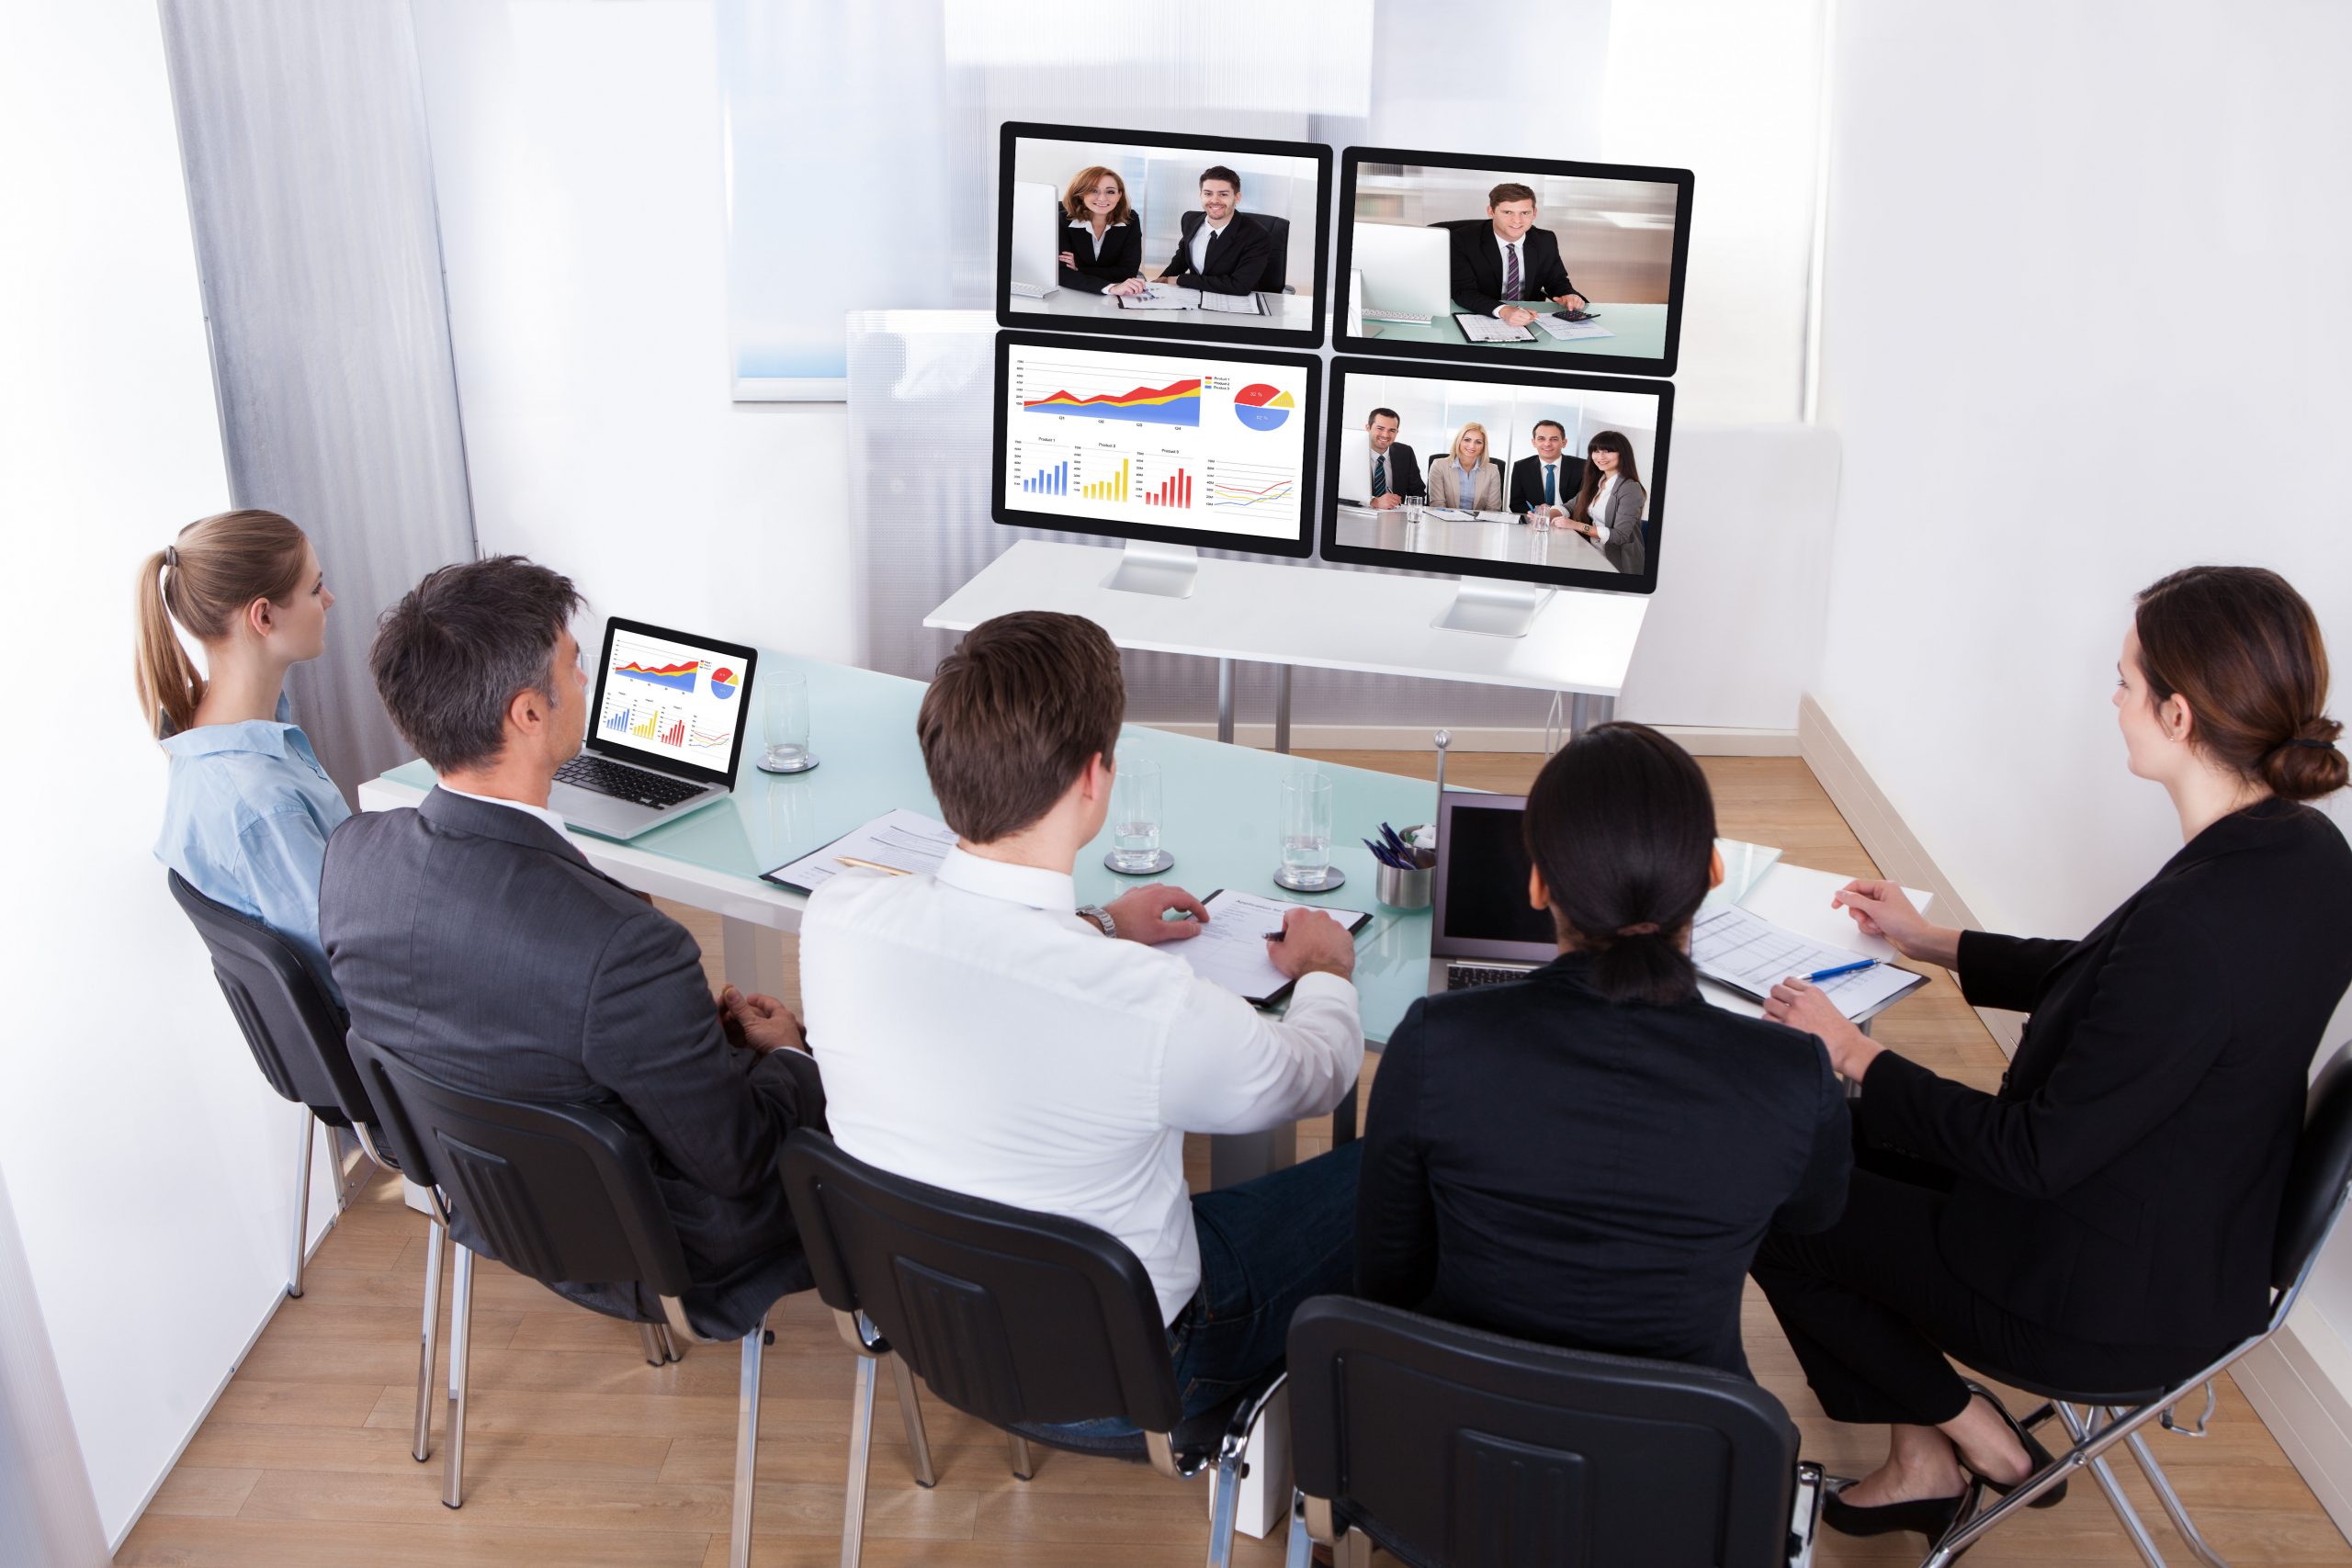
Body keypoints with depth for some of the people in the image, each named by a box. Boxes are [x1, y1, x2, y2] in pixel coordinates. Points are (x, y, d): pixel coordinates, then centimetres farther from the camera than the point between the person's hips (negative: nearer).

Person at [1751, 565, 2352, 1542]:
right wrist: (1930, 940, 17)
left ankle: (1963, 1427, 21)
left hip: (2113, 1305, -9)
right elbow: (2105, 980, 11)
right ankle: (1919, 1462, 25)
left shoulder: (2196, 922, -35)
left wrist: (1855, 1057, -15)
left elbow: (2038, 1155, -26)